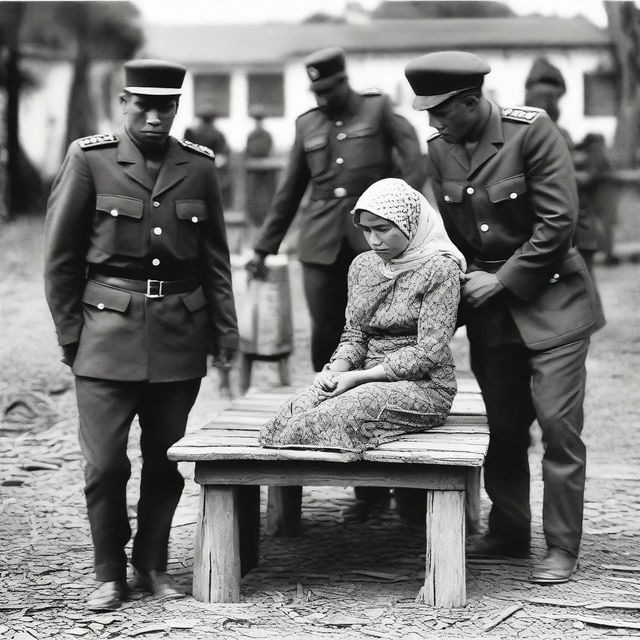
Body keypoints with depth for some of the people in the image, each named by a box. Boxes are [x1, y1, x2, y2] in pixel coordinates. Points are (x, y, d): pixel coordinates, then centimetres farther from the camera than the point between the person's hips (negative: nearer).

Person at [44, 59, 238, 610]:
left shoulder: (199, 166, 5)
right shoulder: (90, 160, -2)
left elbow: (215, 256, 12)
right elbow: (60, 255, 1)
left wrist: (225, 327, 6)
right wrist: (69, 333, -1)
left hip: (180, 333, 2)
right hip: (108, 331, -2)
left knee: (166, 460, 9)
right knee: (105, 464, -3)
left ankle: (152, 565, 25)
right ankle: (110, 575, 13)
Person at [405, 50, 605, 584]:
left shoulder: (532, 130, -15)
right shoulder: (441, 148, 2)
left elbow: (558, 222, -18)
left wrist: (503, 279, -16)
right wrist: (469, 277, 0)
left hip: (549, 298, -5)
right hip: (490, 307, 5)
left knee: (557, 421, -7)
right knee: (502, 425, 10)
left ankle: (562, 548, 1)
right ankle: (509, 533, 24)